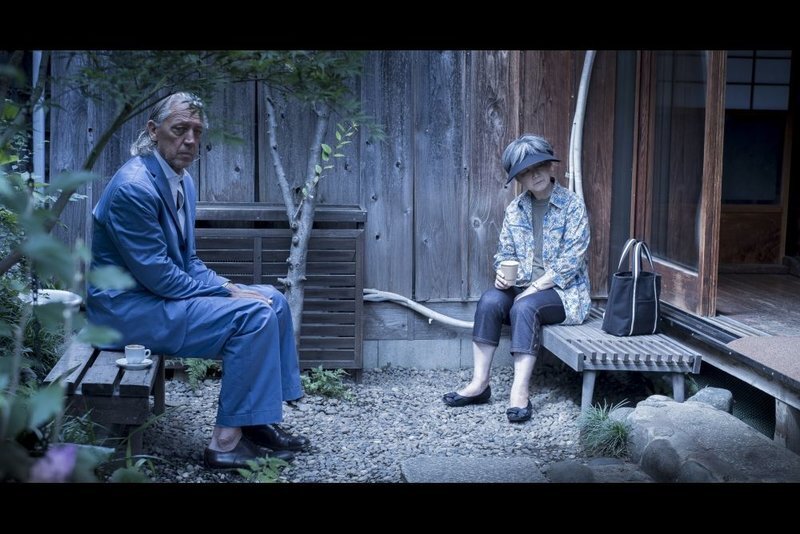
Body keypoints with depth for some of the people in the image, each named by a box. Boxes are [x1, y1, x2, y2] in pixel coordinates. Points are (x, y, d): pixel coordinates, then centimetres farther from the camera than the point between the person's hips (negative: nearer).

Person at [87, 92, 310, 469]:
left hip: (162, 293, 10)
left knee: (273, 300, 7)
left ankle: (261, 423, 8)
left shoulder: (182, 182, 9)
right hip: (126, 307, -10)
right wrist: (225, 294, -16)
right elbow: (157, 276, -23)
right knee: (254, 315, -21)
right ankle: (226, 443, -16)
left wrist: (227, 287, -1)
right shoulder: (134, 187, -22)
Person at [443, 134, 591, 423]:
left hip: (563, 290, -5)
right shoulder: (515, 209, 9)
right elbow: (505, 252, 13)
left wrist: (534, 287, -19)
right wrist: (502, 272, -12)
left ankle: (520, 391, -36)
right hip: (523, 287, 5)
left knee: (524, 307, -34)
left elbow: (572, 258, -13)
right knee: (489, 300, -25)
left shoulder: (572, 204, -7)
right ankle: (479, 383, -24)